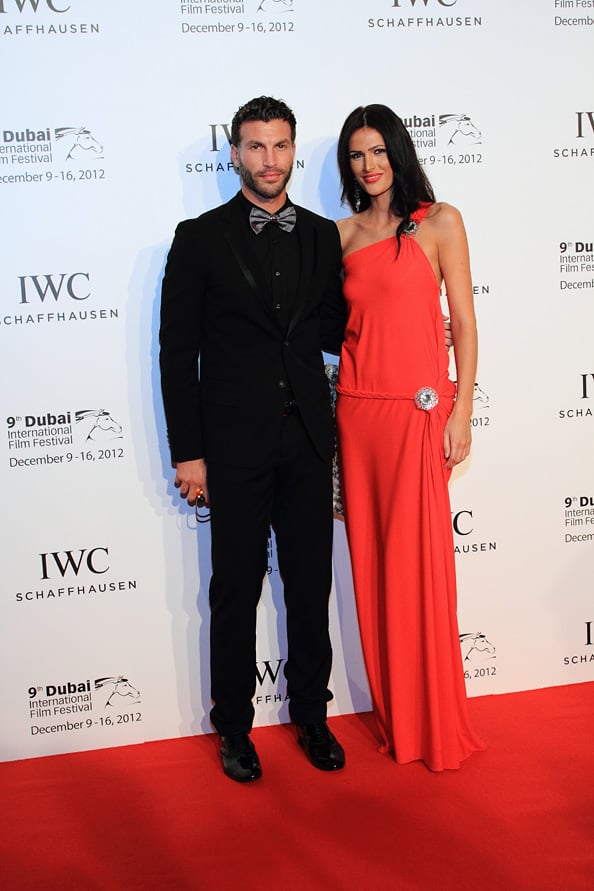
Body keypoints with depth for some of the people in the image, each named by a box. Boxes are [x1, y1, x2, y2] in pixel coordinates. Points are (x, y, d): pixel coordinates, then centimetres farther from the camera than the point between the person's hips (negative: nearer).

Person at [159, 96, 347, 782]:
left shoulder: (321, 235, 11)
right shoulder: (200, 238, 0)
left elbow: (333, 332, 15)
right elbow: (177, 350, -3)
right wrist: (187, 453, -7)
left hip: (308, 441, 3)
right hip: (235, 444, -3)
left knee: (311, 586, 11)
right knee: (236, 591, 7)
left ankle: (311, 714, 30)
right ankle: (234, 727, 25)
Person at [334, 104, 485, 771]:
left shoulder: (439, 222, 2)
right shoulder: (344, 233, 13)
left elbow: (463, 321, -1)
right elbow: (341, 325, 14)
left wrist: (461, 412, -7)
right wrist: (336, 411, 6)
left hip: (419, 409, -4)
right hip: (356, 408, 4)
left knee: (418, 563, -1)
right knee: (371, 563, 8)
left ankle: (435, 724, 18)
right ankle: (393, 716, 25)